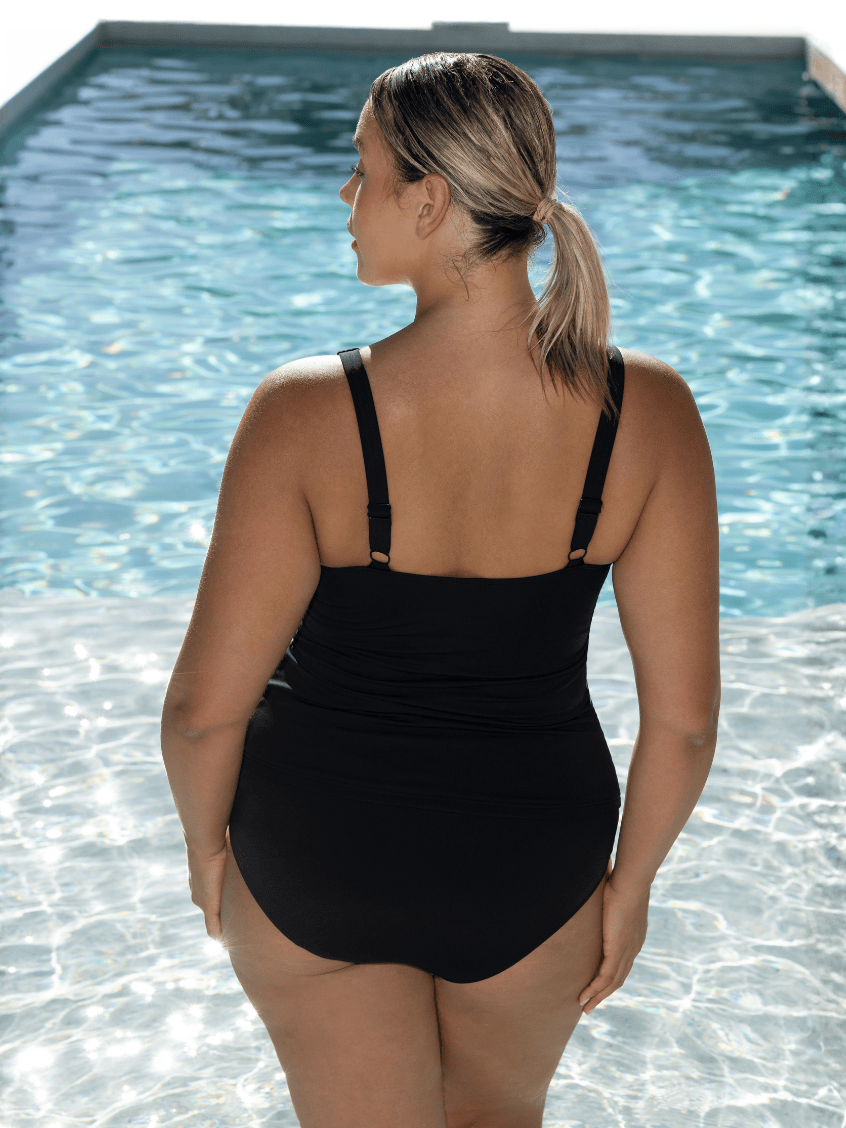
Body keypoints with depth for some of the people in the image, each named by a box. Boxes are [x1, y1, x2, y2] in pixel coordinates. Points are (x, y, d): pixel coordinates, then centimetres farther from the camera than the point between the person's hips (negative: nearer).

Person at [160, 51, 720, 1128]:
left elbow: (205, 706, -19)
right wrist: (631, 880, 4)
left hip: (316, 852, -2)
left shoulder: (305, 413, -26)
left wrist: (205, 839, 2)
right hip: (532, 869, 2)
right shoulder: (647, 411, -18)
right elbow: (684, 714, -13)